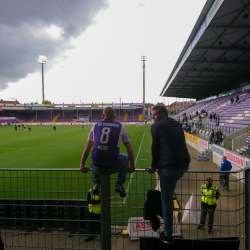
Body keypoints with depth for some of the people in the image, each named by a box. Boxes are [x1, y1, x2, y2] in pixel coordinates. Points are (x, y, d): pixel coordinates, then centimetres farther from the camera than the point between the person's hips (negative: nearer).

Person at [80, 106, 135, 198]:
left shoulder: (96, 126, 10)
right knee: (126, 157, 29)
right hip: (113, 167, -2)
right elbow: (129, 148, 7)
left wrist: (82, 165, 22)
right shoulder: (120, 127, 5)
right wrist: (132, 166, 18)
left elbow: (87, 148, 13)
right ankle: (119, 185, 21)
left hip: (97, 167, 2)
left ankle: (96, 184, 24)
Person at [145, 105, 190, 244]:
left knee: (166, 200, 4)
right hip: (185, 164, 7)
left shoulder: (156, 126, 0)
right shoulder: (177, 124, 18)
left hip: (169, 167, -7)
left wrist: (154, 166, 7)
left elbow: (155, 148, -3)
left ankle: (168, 235, 14)